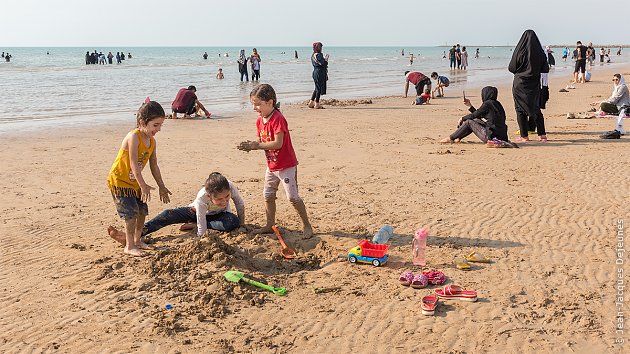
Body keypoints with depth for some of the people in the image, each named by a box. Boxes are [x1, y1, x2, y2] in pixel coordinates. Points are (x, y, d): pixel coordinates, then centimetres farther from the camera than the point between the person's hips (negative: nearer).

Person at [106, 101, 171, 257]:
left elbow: (154, 166, 9)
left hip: (134, 182, 8)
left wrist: (162, 187, 10)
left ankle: (137, 240, 27)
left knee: (142, 210, 10)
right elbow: (134, 164, -29)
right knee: (131, 213, -10)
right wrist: (143, 185, -32)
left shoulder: (152, 141, 1)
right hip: (119, 181, -8)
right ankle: (129, 246, 0)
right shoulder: (133, 137, -25)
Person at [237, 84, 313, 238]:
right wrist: (251, 145, -13)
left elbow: (278, 144, -28)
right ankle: (270, 225, 28)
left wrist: (256, 146, -27)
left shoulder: (278, 119, -23)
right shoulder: (260, 121, 5)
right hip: (271, 166, 9)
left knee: (293, 197, -5)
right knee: (268, 196, 14)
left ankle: (307, 225, 7)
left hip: (286, 166, -9)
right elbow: (261, 141, 7)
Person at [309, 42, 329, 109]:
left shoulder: (313, 56, 12)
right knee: (319, 89, -3)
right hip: (319, 73, -9)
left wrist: (324, 58, 16)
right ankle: (317, 104, 1)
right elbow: (323, 64, -19)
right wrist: (326, 59, -4)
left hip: (315, 72, 9)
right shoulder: (318, 55, -16)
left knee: (316, 88, 17)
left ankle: (311, 102, 19)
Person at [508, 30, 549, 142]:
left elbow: (511, 68, -6)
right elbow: (545, 69, 2)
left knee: (521, 110, 4)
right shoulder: (540, 53, -3)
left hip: (520, 84, -4)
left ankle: (524, 136, 2)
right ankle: (542, 134, 13)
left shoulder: (519, 52, -12)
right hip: (534, 85, 4)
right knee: (536, 108, 15)